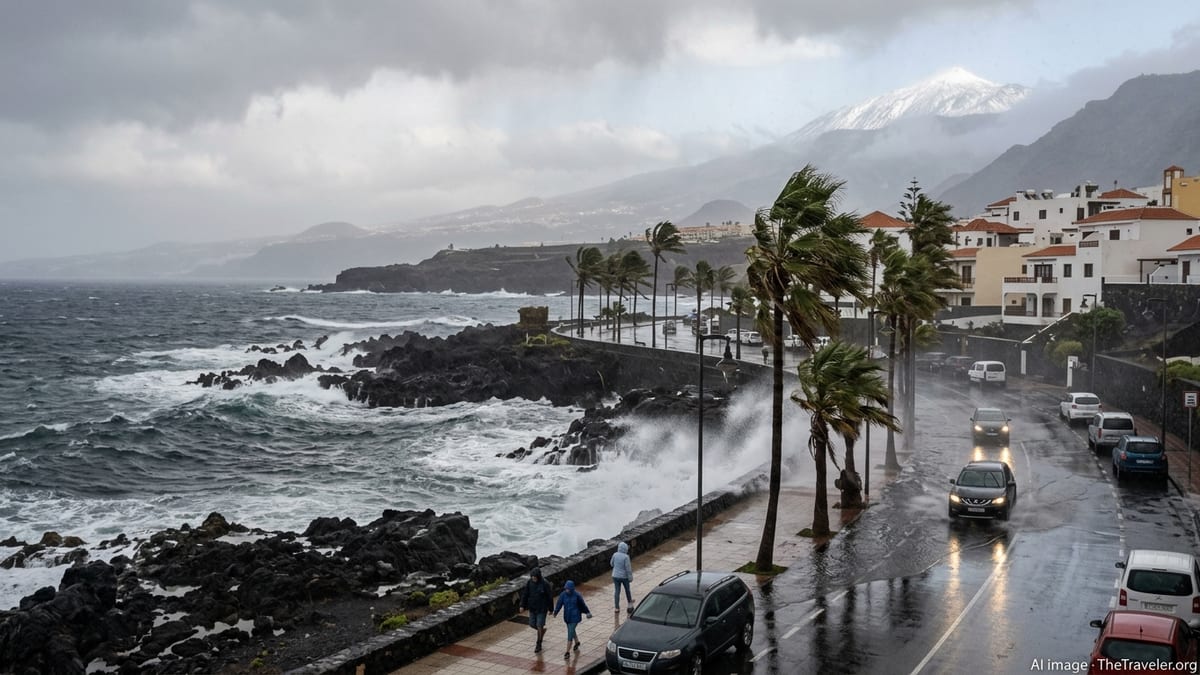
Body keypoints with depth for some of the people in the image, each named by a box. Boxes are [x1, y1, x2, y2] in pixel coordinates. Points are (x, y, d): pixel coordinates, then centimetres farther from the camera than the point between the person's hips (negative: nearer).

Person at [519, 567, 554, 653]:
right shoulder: (529, 582, -9)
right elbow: (525, 594, -1)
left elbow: (550, 596, -12)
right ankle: (542, 630, 43)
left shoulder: (545, 584, -21)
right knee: (532, 625, 11)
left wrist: (550, 609, -6)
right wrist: (522, 606, -4)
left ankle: (539, 645, 14)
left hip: (542, 608, -5)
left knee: (539, 626, -2)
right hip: (532, 607, 5)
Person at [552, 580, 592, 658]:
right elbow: (559, 604, -14)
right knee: (571, 631, 25)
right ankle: (577, 642, 54)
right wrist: (556, 612, -27)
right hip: (567, 616, 4)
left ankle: (568, 652, -3)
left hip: (575, 617, -4)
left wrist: (587, 612, 6)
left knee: (570, 634, -9)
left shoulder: (577, 595, -15)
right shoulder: (563, 595, -10)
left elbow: (582, 604, -3)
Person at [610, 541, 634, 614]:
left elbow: (612, 564, 7)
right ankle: (629, 602, 41)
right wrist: (630, 578, -9)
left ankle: (616, 607, 9)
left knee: (617, 591, 9)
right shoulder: (626, 557, -22)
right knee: (627, 589, 21)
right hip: (624, 576, -3)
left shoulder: (615, 555, -9)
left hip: (615, 576, 3)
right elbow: (628, 568, -19)